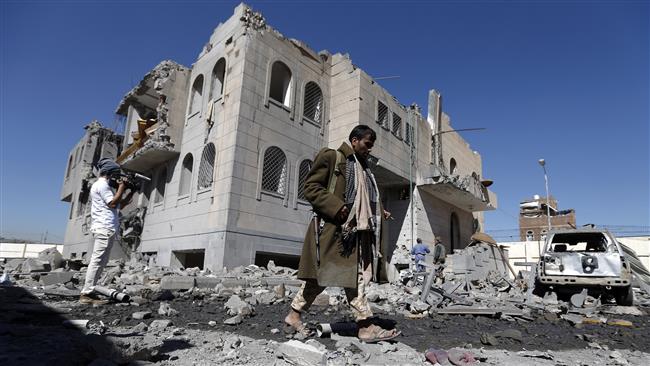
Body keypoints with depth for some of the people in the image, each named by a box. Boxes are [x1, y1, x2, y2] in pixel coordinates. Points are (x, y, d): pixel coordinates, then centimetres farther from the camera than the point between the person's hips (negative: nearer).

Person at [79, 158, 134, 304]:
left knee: (101, 261, 8)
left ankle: (88, 292, 10)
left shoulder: (104, 185, 26)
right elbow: (113, 203, -14)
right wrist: (121, 187, -4)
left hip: (107, 229, 10)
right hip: (105, 228, -10)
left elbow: (121, 204, 26)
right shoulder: (101, 184, -4)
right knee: (97, 260, -11)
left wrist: (132, 191, 18)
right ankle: (86, 294, -11)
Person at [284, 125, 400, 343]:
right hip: (332, 229, -8)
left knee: (355, 277, 8)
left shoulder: (362, 167, 21)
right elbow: (310, 187, -10)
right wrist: (336, 207, -20)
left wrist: (380, 212, 7)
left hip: (353, 231, 8)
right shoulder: (330, 157, -4)